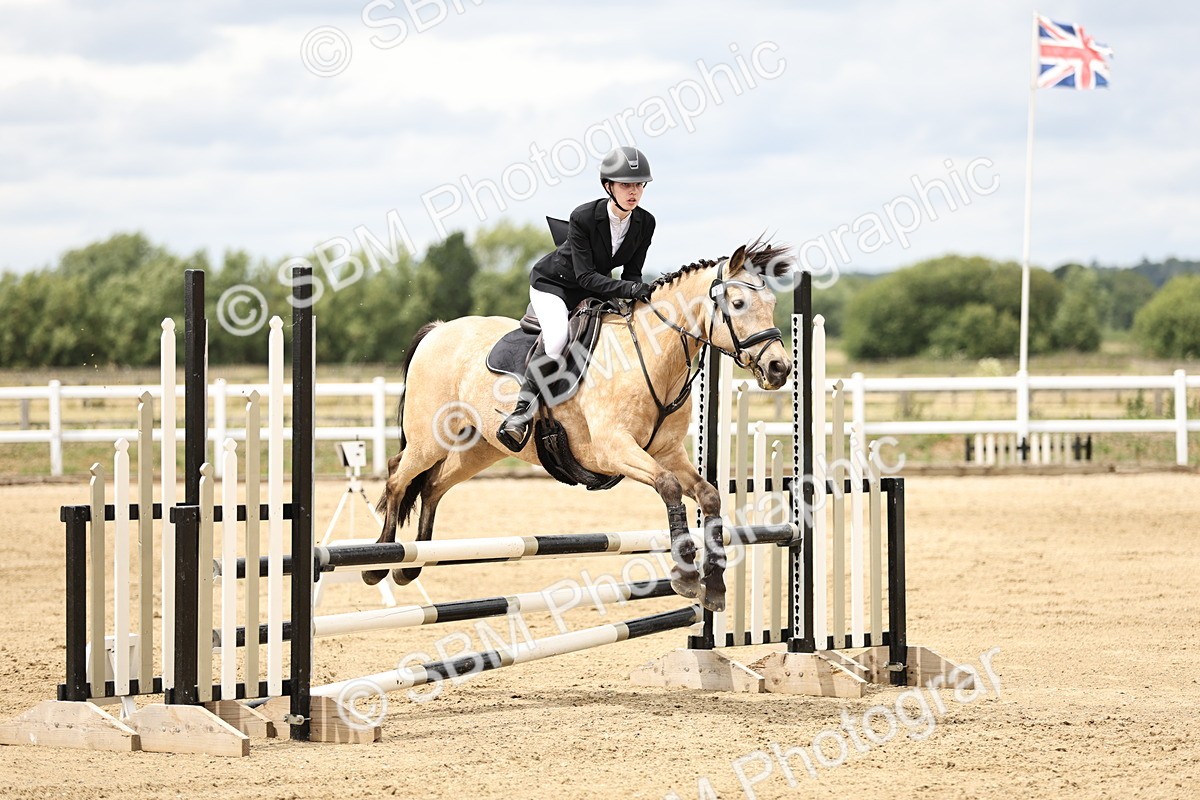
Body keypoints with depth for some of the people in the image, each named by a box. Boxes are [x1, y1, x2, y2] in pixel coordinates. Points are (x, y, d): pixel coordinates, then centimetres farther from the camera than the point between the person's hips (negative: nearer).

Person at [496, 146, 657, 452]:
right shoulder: (583, 217, -28)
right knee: (558, 343, -31)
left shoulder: (645, 223, -12)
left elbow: (632, 274, -2)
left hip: (594, 290, 6)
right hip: (554, 284, -6)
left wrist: (637, 297, -23)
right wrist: (628, 289, -41)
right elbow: (585, 276, -30)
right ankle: (520, 414, -23)